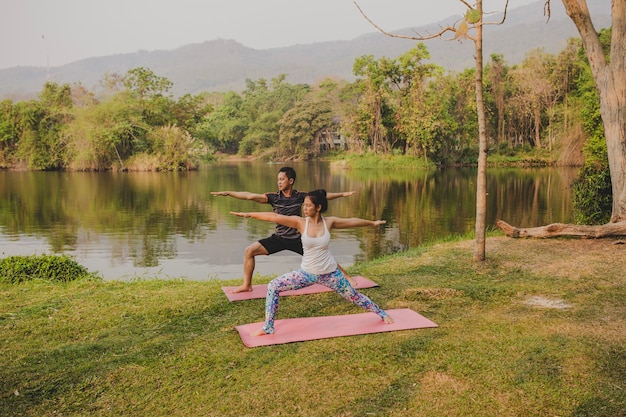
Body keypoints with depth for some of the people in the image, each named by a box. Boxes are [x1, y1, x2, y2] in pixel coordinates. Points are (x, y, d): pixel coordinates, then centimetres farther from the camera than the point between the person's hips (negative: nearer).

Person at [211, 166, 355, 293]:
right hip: (279, 238, 1)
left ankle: (346, 277, 21)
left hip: (297, 239, -1)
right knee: (250, 250, -10)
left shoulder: (300, 196, -7)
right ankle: (247, 285, 4)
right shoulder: (273, 197, -8)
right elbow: (250, 196, -16)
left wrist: (342, 194, 5)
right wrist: (227, 193, -23)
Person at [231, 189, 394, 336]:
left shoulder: (329, 222, -11)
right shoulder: (300, 222, -12)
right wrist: (249, 214, -23)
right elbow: (275, 217, -19)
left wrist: (372, 223, 16)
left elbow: (353, 221, 4)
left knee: (354, 297, 11)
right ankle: (268, 327, 2)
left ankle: (382, 314, 38)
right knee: (273, 286, -10)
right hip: (307, 273, 1)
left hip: (330, 273, -1)